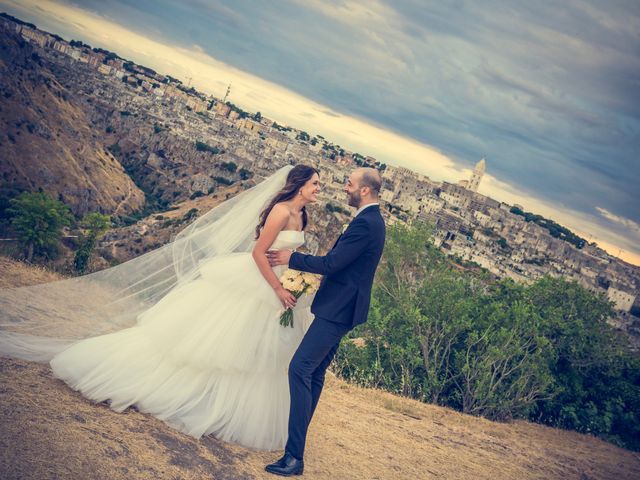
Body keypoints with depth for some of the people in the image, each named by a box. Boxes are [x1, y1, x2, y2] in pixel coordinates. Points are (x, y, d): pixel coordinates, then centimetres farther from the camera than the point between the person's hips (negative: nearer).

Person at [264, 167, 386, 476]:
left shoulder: (366, 223, -18)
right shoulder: (371, 220, 15)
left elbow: (331, 263, -20)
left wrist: (292, 259, -8)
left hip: (337, 310, -11)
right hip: (340, 308, 11)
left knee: (300, 369, -16)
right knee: (314, 373, 18)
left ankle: (294, 456, -17)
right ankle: (297, 434, 31)